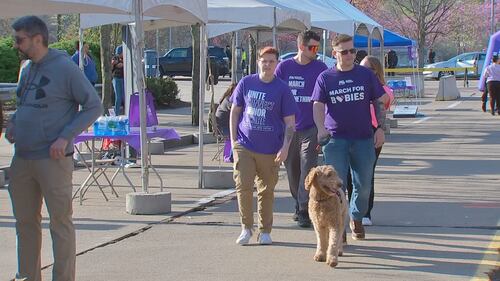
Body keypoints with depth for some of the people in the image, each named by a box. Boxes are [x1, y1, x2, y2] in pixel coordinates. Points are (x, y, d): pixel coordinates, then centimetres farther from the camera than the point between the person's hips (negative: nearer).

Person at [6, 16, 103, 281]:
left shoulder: (65, 68, -10)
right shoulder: (26, 68, 13)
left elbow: (94, 106, -9)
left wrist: (65, 137, -17)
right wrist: (13, 123, 7)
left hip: (53, 159, -7)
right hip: (22, 158, 8)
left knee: (60, 222, -1)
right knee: (25, 221, 13)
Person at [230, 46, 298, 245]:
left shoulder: (282, 89, -1)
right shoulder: (246, 83, 2)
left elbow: (290, 122, 0)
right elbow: (235, 111, 10)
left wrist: (285, 148, -10)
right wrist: (233, 139, 3)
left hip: (270, 150, 0)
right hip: (244, 146, 1)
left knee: (266, 191, 7)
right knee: (243, 186, -9)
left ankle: (265, 231, 20)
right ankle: (246, 228, 6)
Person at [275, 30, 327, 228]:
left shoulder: (320, 68, 1)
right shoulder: (284, 67, 2)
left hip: (310, 129, -2)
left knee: (308, 169, -10)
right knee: (292, 170, 11)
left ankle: (304, 211, -8)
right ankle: (299, 203, 30)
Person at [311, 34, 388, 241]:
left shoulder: (366, 75, 5)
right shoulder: (325, 78, 3)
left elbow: (379, 101, 9)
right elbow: (318, 106, -4)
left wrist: (380, 128, 0)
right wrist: (321, 128, -21)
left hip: (363, 138, 2)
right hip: (335, 139, -1)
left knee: (363, 184, 9)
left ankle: (356, 219, 31)